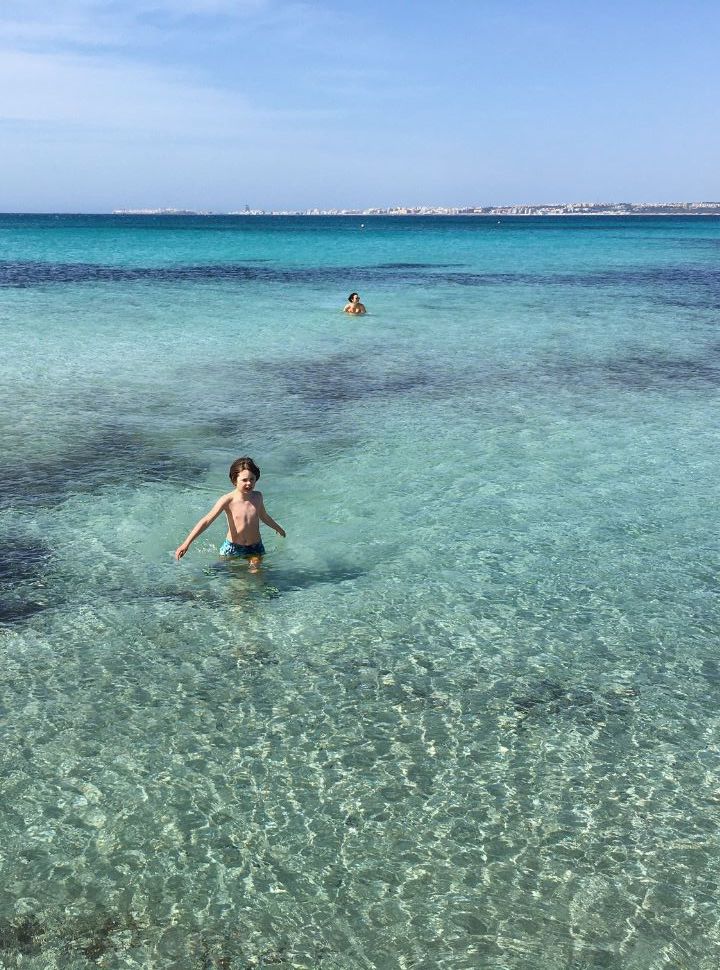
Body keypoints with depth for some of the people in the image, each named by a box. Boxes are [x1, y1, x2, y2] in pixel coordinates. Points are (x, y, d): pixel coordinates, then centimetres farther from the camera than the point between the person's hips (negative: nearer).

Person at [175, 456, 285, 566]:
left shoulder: (257, 496, -2)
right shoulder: (227, 500, -16)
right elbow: (207, 520, -22)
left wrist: (278, 528, 40)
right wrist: (186, 543, -31)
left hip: (255, 549, 2)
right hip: (232, 549, -2)